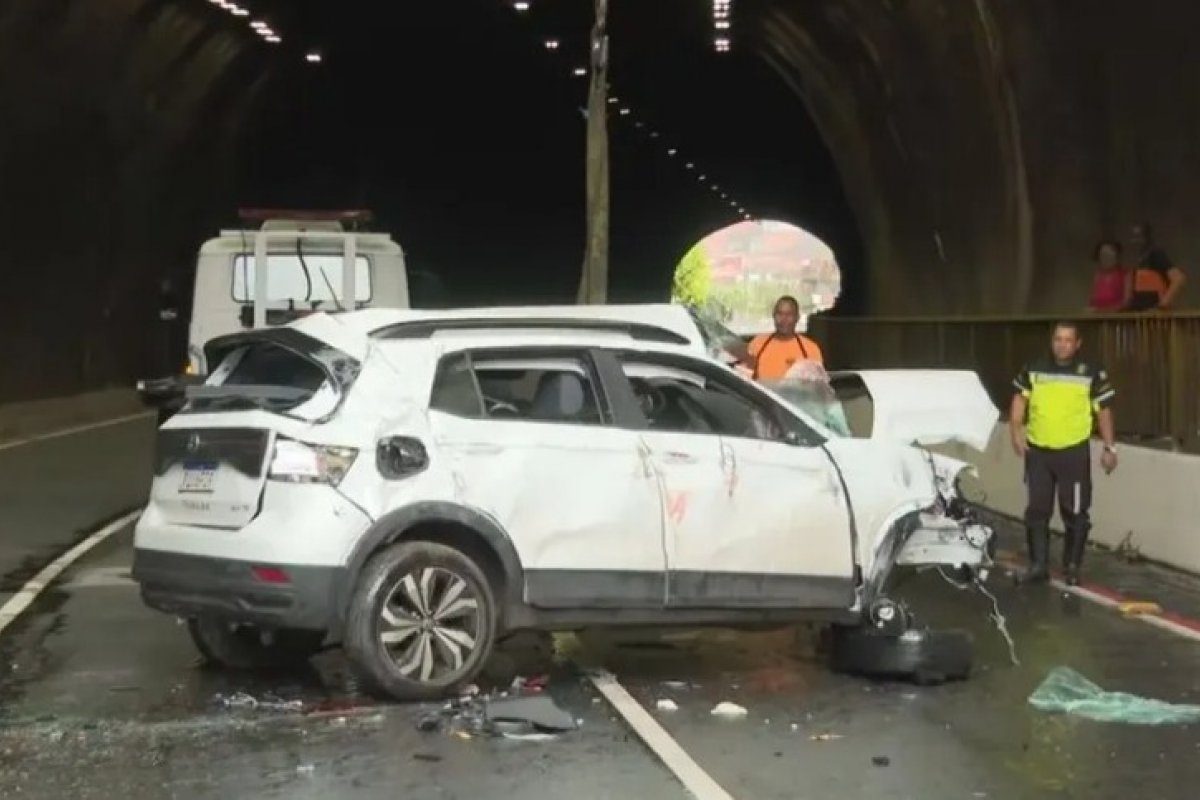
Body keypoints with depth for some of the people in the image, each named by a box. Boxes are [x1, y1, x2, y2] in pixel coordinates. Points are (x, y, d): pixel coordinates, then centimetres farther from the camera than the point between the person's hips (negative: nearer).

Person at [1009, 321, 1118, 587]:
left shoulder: (1092, 373, -2)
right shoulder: (1033, 369, 5)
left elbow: (1104, 411, 3)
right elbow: (1019, 399, 8)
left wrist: (1109, 447, 1)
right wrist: (1016, 430, -7)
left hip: (1074, 452, -2)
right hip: (1037, 451, 2)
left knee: (1075, 512, 4)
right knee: (1037, 510, 7)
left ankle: (1072, 566, 17)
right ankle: (1038, 566, 15)